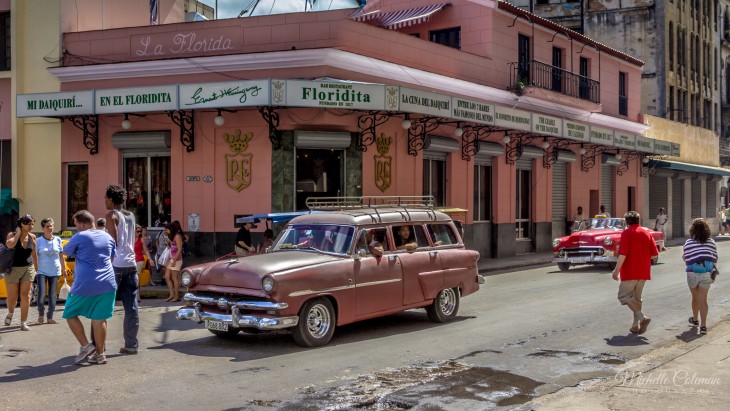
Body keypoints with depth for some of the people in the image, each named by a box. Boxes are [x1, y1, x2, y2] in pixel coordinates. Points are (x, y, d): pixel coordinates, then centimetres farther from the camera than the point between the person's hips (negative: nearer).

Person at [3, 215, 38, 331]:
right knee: (12, 297, 5)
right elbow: (10, 245, -32)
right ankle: (10, 313, 38)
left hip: (28, 269, 2)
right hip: (13, 269, -2)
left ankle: (23, 323, 2)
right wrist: (18, 232, -19)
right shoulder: (12, 234, -8)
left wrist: (37, 270, 15)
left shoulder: (32, 237, 1)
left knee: (25, 295, -3)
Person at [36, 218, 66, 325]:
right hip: (42, 271, -2)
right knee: (42, 293, -14)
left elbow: (61, 256, 11)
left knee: (53, 295, 3)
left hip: (55, 271, 2)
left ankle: (50, 317, 12)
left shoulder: (57, 240, 4)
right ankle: (41, 314, 8)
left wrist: (64, 269, 13)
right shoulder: (39, 241, -2)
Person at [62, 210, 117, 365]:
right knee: (99, 318, 9)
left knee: (70, 314, 12)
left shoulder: (79, 237, -5)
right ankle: (100, 354, 9)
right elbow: (112, 257, 22)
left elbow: (66, 251, 12)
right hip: (107, 284, 5)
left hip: (85, 285, -5)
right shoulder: (107, 236, 11)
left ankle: (85, 346, 4)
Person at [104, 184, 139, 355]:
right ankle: (131, 344, 4)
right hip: (131, 264, 7)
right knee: (131, 306, 4)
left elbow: (113, 241, -12)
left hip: (115, 265, -6)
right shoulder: (131, 216, 16)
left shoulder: (111, 215, -5)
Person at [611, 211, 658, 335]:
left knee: (624, 296, -1)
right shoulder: (647, 233, 9)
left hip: (630, 272, -6)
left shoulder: (627, 233, -9)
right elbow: (655, 253, 7)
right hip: (643, 272, 6)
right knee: (636, 298, 16)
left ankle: (642, 317, -17)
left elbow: (623, 254, -17)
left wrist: (616, 270, -11)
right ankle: (636, 325, 13)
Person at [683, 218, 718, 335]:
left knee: (695, 297, 19)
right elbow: (714, 259, 4)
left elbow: (686, 259, -2)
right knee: (703, 299, 1)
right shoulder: (711, 242, 1)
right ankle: (703, 325, -8)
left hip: (692, 273, -1)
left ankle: (695, 319, 38)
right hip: (707, 274, 1)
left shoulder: (688, 242, -7)